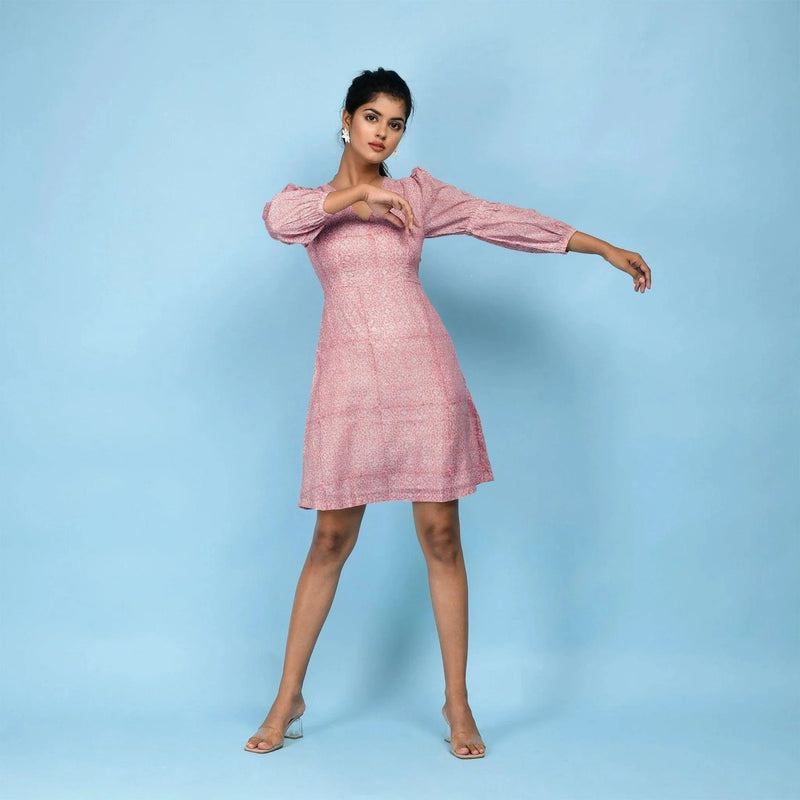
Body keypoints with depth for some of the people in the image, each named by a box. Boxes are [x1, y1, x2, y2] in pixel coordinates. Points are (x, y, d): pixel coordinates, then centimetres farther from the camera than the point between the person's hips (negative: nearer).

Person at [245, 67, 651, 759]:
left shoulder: (418, 193, 14)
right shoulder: (313, 202, 12)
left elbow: (504, 220, 12)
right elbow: (277, 218, -11)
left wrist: (605, 247, 11)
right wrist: (360, 192, -15)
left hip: (423, 374, 1)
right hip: (348, 380, -1)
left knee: (441, 536, 1)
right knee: (331, 541, 2)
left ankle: (458, 704, 13)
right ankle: (288, 701, 16)